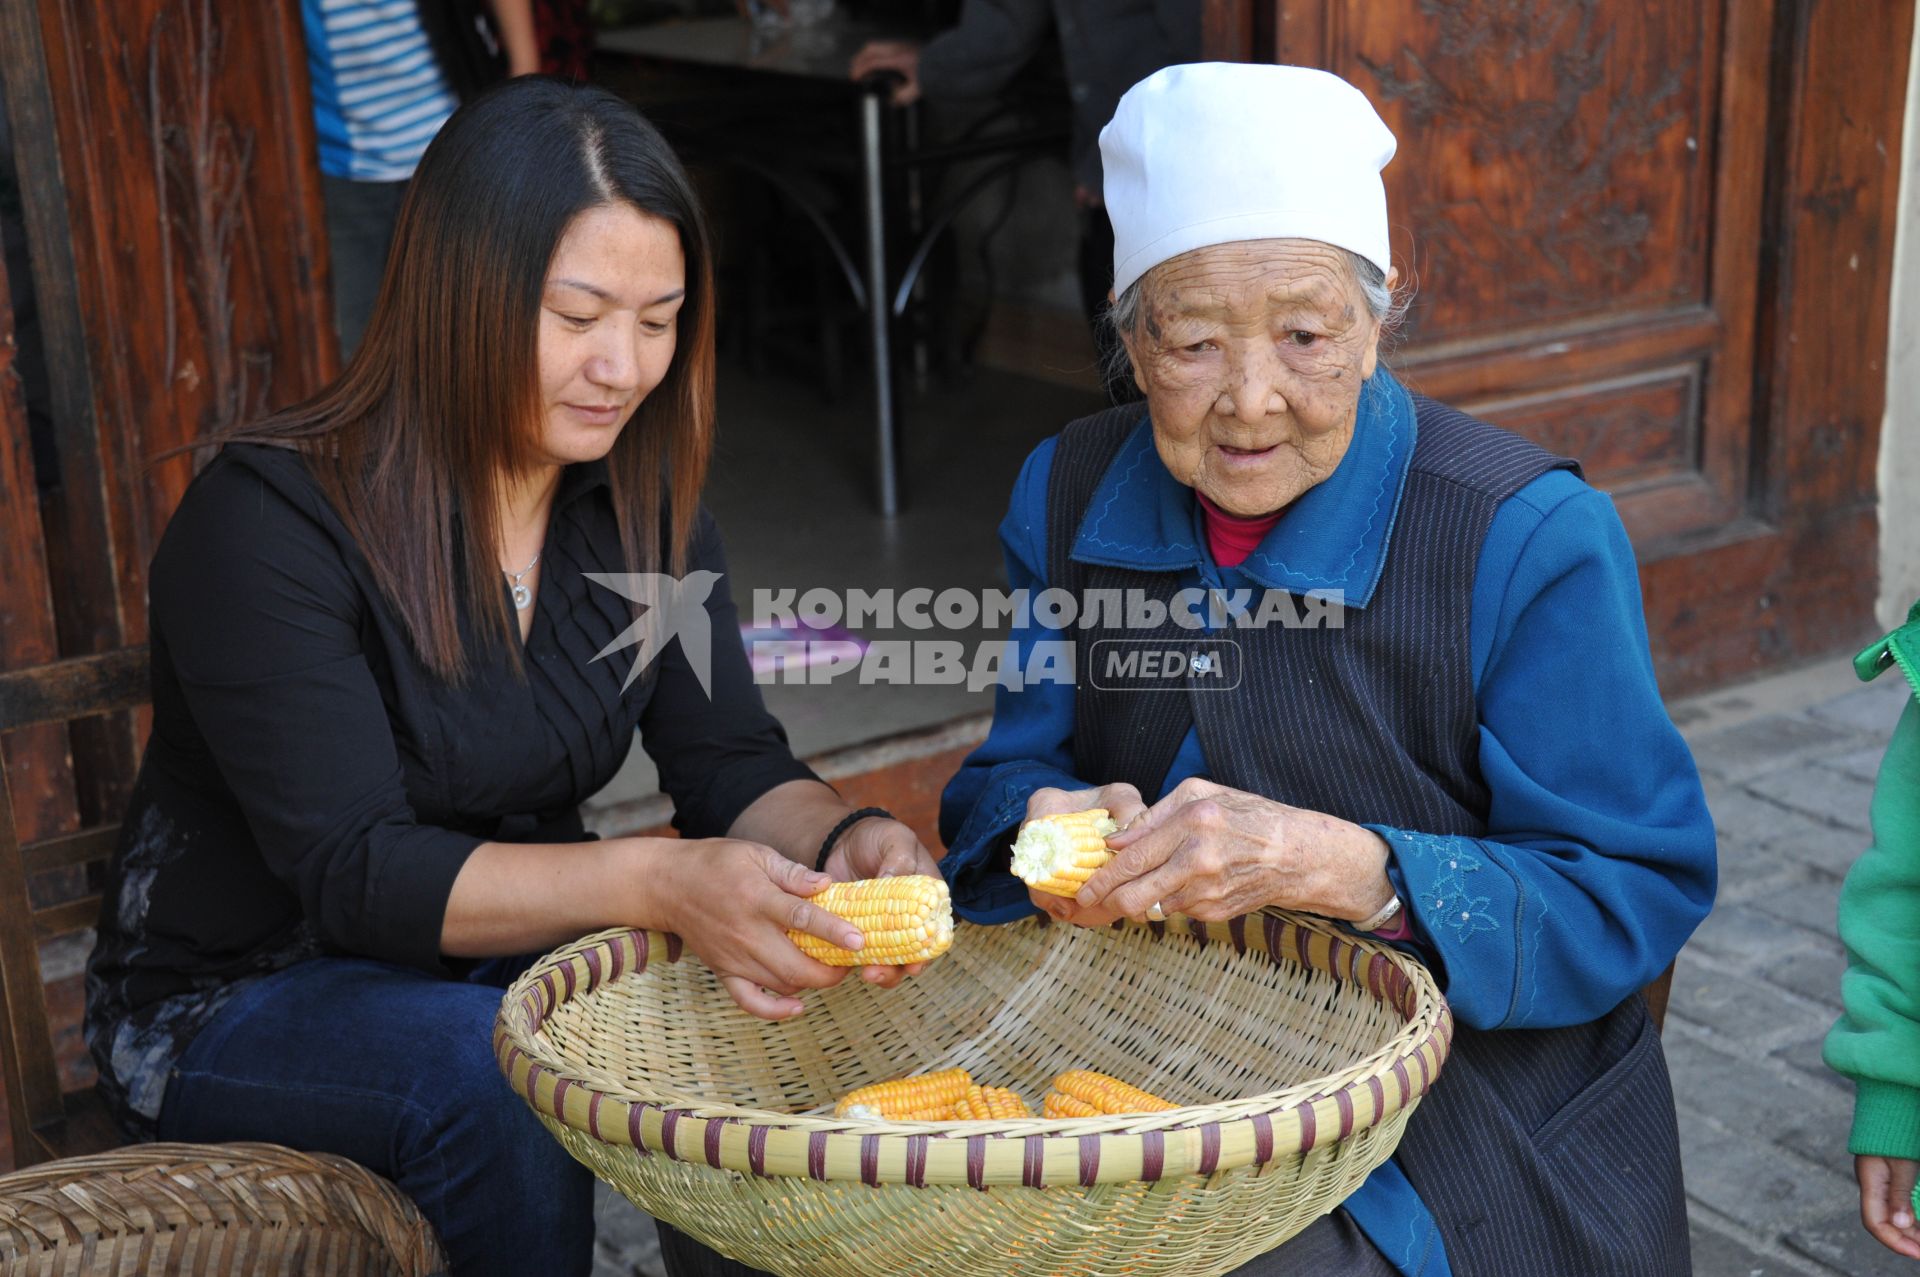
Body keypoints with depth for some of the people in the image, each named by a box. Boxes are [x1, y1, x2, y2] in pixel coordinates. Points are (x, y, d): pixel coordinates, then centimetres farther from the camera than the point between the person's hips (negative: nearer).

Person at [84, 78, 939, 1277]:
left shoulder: (643, 504, -1)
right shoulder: (266, 522, -21)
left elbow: (733, 762, -4)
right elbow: (351, 871, -27)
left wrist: (843, 838, -28)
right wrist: (655, 882, -41)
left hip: (504, 955, 5)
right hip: (237, 998, -5)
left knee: (771, 1007, -20)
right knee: (495, 1077, -33)